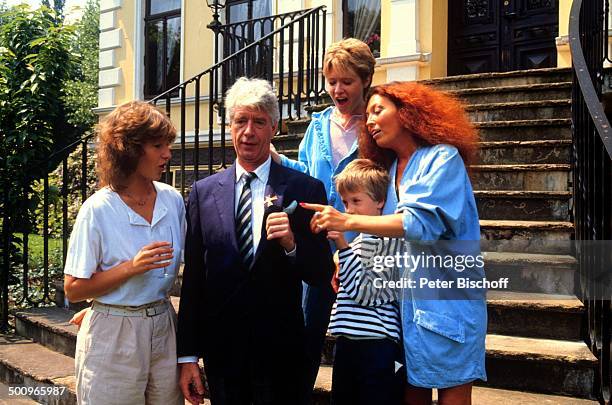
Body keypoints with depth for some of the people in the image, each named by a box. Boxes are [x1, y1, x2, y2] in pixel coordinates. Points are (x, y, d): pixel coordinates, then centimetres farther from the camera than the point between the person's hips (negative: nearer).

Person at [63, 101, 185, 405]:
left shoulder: (173, 200, 0)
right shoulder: (98, 209, -12)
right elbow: (73, 290, -11)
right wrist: (131, 268, -19)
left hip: (163, 327, 4)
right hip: (113, 335, -4)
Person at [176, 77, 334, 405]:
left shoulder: (305, 189, -5)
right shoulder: (204, 192, 2)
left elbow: (323, 275, -3)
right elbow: (192, 278, 2)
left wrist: (292, 244, -22)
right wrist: (188, 355, 2)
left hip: (280, 352, -1)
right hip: (221, 349, 2)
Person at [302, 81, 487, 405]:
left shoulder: (442, 158, -7)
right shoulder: (392, 169, 15)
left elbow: (421, 222, -21)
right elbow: (391, 240, 12)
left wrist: (349, 221, -24)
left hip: (445, 301, -6)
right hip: (406, 300, 7)